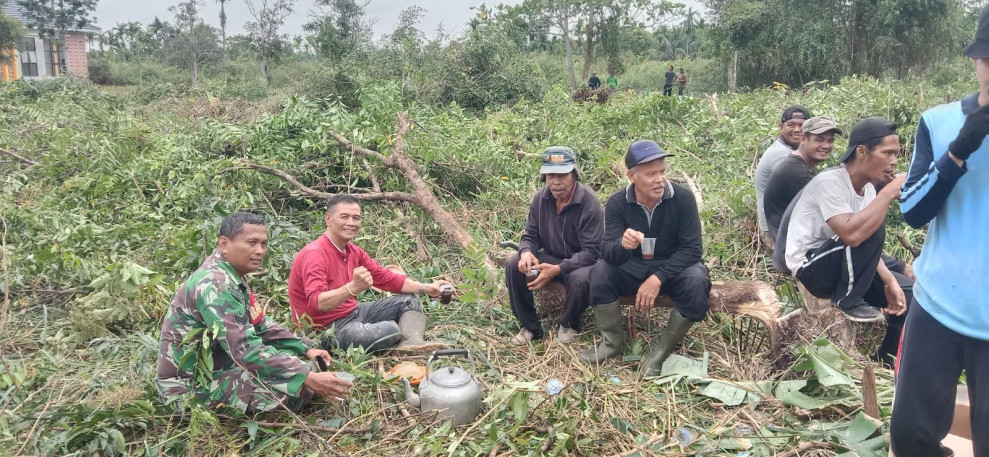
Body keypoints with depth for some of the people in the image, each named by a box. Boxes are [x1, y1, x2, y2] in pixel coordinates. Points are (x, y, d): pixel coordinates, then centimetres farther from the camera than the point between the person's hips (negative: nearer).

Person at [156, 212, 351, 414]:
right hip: (192, 385, -9)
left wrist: (305, 348, 2)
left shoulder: (232, 277, 6)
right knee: (298, 387, -21)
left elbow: (261, 325, 13)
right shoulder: (214, 285, -26)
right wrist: (309, 378, -34)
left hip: (216, 367, 9)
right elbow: (246, 350, -33)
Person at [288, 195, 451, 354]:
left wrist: (426, 288, -2)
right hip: (328, 329, -10)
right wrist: (352, 288, -50)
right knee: (391, 329, -32)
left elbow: (386, 278, 9)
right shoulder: (314, 254, -22)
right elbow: (316, 304, -34)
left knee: (409, 300, 6)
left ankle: (412, 342, -21)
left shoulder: (353, 251, 5)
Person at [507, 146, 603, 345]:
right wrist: (527, 252, -24)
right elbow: (530, 236, 2)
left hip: (580, 262, -4)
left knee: (580, 279, -38)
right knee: (514, 266, -20)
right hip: (550, 257, 5)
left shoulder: (589, 202, -22)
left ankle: (569, 325, -4)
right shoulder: (540, 198, -6)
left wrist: (558, 269, -36)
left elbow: (592, 251, -24)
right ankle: (530, 326, -4)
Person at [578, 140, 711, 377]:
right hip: (634, 268, 1)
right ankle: (613, 342, -6)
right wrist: (622, 245, -46)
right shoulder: (617, 203, -15)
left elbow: (691, 249, -18)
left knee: (696, 282, -32)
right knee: (600, 271, -25)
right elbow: (607, 252, -20)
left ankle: (663, 349, -15)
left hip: (674, 267, -1)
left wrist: (658, 278, -30)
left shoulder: (682, 198, -18)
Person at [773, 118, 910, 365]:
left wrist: (889, 280, -9)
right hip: (812, 268, -8)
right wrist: (889, 192, -29)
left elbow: (869, 248, 5)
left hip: (842, 265, 8)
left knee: (911, 294, 2)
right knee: (870, 229, -29)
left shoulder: (869, 188, 2)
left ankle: (888, 359, 21)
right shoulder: (829, 182, -23)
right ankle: (848, 300, -10)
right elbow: (852, 235, -37)